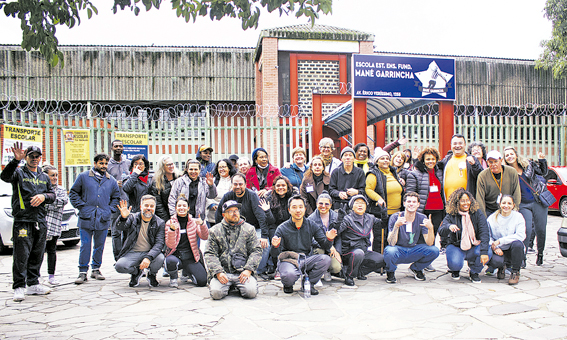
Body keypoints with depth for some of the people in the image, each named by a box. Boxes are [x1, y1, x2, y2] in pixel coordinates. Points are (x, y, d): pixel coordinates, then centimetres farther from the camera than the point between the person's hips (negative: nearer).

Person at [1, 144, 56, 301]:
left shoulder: (44, 177, 19)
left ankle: (33, 284, 20)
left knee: (37, 256, 10)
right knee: (21, 256, -6)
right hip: (22, 220, -5)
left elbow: (52, 195, 16)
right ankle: (19, 287, 0)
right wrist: (16, 160, -31)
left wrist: (44, 196, -6)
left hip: (40, 221, 5)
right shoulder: (18, 173, 3)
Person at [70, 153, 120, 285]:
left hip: (103, 219, 3)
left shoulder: (111, 181, 11)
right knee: (85, 245, -2)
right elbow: (73, 193, 7)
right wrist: (81, 206, -4)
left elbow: (116, 197, 20)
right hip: (86, 218, -2)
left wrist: (110, 210, 6)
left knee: (100, 246, 10)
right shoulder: (83, 177, 3)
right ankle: (83, 271, 6)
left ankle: (96, 269, 22)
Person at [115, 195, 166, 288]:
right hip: (132, 253, 1)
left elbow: (159, 244, -11)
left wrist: (148, 258, -29)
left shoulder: (160, 223, -1)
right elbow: (119, 227, -15)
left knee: (160, 258, -33)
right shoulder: (132, 218, 2)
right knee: (119, 266, -28)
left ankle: (152, 274, 5)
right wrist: (123, 218, -39)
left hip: (150, 253, 0)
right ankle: (136, 272, 9)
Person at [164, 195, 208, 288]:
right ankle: (173, 277, -3)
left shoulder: (194, 222, 7)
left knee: (202, 281, -15)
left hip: (190, 257, 2)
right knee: (171, 261, -39)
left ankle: (188, 273, 20)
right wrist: (172, 230, -24)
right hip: (175, 255, -2)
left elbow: (204, 237, -4)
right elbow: (170, 245, -8)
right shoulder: (170, 223, 0)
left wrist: (202, 224, -22)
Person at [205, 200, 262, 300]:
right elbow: (210, 254, 5)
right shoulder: (215, 231, 11)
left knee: (251, 292, -25)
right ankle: (229, 286, 9)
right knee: (216, 293, -26)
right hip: (223, 272, 0)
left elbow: (256, 251, 7)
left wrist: (248, 270, -8)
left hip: (243, 272, 0)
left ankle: (239, 286, 10)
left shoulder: (249, 229, 12)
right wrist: (218, 272, -12)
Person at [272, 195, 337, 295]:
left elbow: (325, 246, 0)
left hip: (306, 259, 3)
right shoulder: (282, 229, -6)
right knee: (289, 275, -37)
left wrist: (329, 239, -23)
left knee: (326, 259, -24)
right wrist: (275, 246, -32)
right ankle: (288, 285, 4)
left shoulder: (311, 226, 2)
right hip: (288, 260, -3)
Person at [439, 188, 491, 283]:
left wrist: (484, 252, -29)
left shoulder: (477, 213, -7)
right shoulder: (451, 215, -9)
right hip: (456, 247, -2)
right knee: (455, 263, -32)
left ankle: (474, 272, 3)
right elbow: (441, 232, -21)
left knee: (488, 252, -29)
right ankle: (455, 270, 11)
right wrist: (449, 227, -46)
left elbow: (484, 233, -15)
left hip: (474, 247, 2)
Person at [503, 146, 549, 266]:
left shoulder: (528, 164, 2)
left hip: (539, 201, 2)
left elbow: (543, 172, 14)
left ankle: (540, 254, 23)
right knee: (527, 230, -12)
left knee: (541, 229, 3)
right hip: (524, 205, -1)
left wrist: (542, 160, 1)